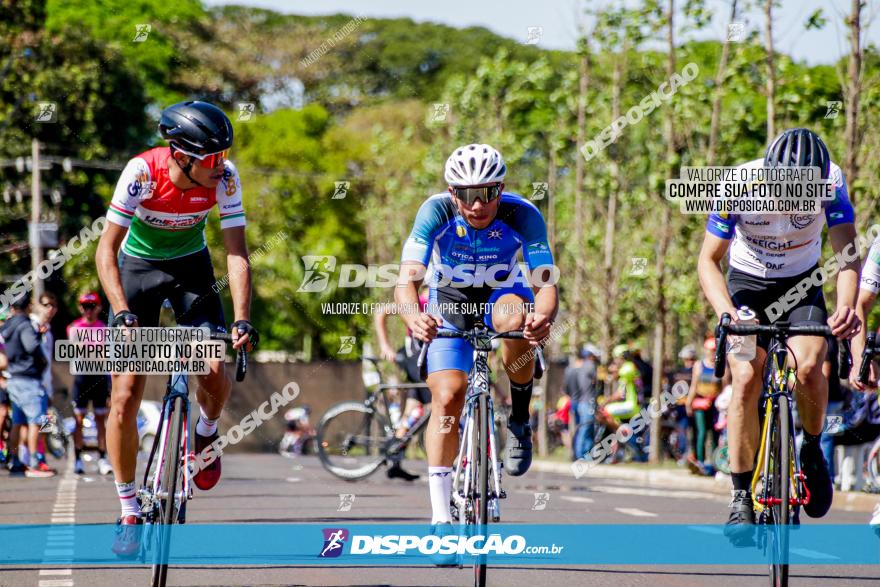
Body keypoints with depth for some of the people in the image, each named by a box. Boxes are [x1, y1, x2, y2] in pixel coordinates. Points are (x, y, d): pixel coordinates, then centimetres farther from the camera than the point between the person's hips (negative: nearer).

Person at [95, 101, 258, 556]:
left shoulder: (224, 178, -23)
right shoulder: (143, 172, -30)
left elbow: (236, 253, -22)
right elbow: (107, 249, -28)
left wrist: (242, 319, -34)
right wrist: (123, 313, -40)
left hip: (191, 266, 2)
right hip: (138, 266, -2)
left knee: (215, 372, -20)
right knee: (125, 393, -10)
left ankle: (206, 433, 17)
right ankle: (129, 513, 0)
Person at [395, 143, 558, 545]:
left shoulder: (523, 215, -28)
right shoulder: (436, 211, -29)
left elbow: (546, 285, -34)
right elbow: (406, 281, -38)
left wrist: (544, 317, -58)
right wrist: (414, 318, -60)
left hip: (502, 293, 0)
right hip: (450, 298, 0)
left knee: (516, 319, -37)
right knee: (447, 396, -18)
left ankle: (520, 419, -12)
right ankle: (441, 518, -10)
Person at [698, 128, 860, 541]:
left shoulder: (832, 182, -25)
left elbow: (846, 252, -29)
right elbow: (708, 260, -23)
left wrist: (846, 307, -48)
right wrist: (726, 312, -42)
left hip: (802, 284, 1)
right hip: (747, 283, -1)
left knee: (808, 367, -25)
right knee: (746, 378, -20)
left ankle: (812, 451, 4)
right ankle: (742, 499, -12)